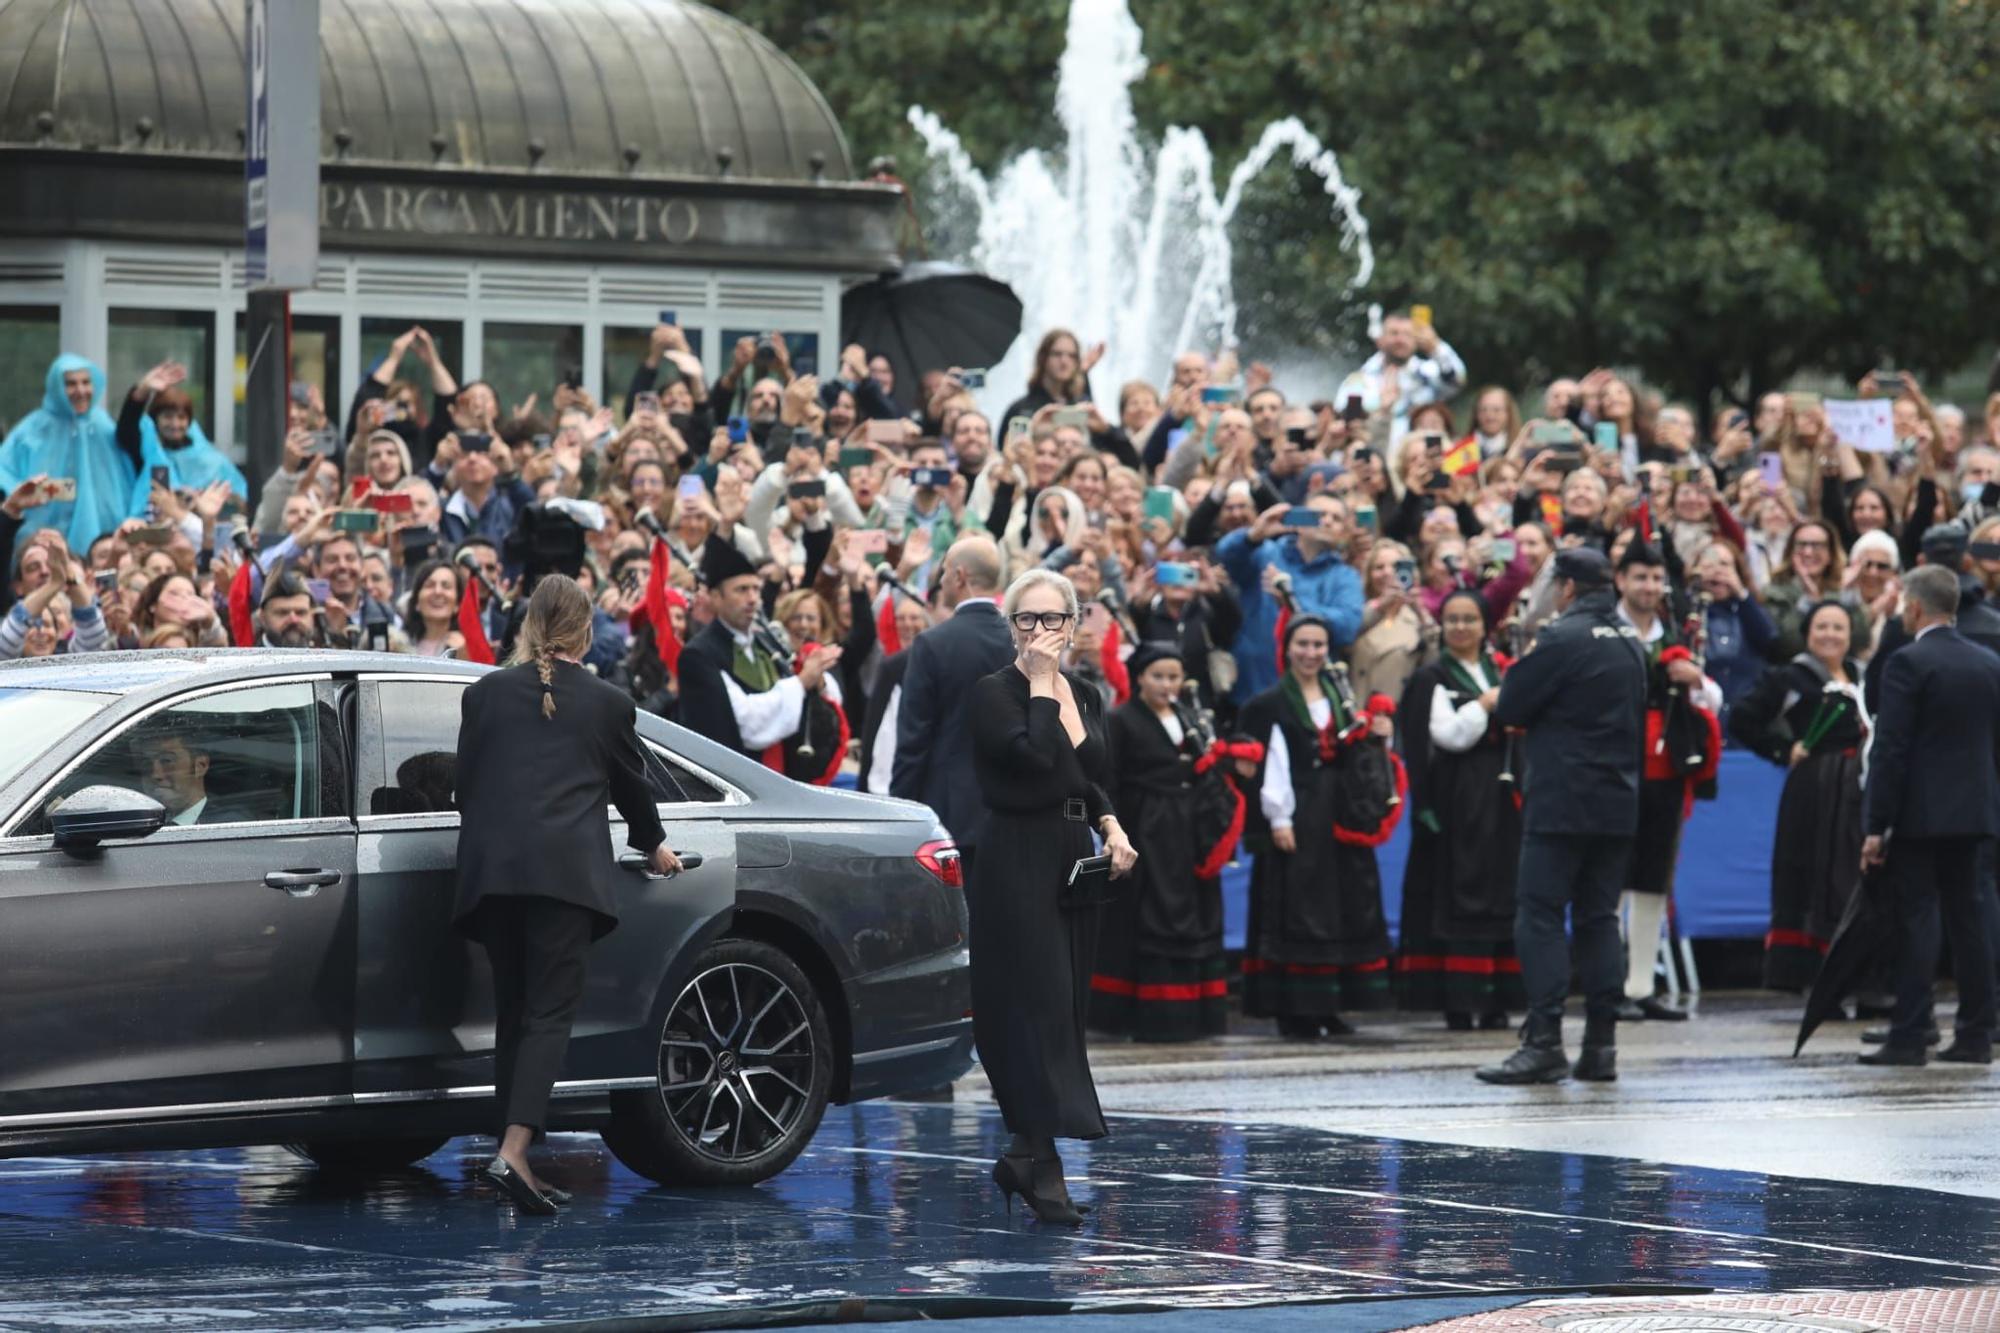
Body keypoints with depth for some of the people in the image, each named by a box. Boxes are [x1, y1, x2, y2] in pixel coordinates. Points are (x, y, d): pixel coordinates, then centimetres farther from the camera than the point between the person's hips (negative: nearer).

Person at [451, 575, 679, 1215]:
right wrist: (653, 845, 40)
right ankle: (513, 1153, -22)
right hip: (567, 869, -3)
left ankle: (519, 1160, 11)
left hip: (494, 868, 3)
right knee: (550, 1013, -6)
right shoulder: (608, 702, 8)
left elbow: (467, 782, 17)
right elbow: (631, 782, 21)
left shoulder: (486, 693, 12)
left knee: (512, 1013, 11)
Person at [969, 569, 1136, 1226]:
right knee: (1036, 1005, -12)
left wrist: (1111, 826, 7)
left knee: (1066, 1005, 7)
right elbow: (1036, 755, -24)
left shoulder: (1084, 697, 14)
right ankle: (1043, 1168, -14)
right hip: (1015, 864, -7)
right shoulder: (993, 692, -8)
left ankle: (1023, 1153, 16)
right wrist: (1041, 681, -16)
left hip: (1074, 861, 7)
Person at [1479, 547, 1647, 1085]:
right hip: (1617, 803, 7)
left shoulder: (1562, 637, -12)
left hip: (1560, 804, -7)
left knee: (1540, 916, -5)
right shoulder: (1631, 642, 12)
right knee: (1598, 918, 10)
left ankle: (1543, 1041, -12)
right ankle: (1600, 1044, 7)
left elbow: (1510, 708, -9)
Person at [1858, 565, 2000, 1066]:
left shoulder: (1909, 663, -12)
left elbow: (1890, 750, -15)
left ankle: (1908, 1038, -8)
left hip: (1918, 816, -6)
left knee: (1916, 923, -6)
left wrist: (1875, 827, -13)